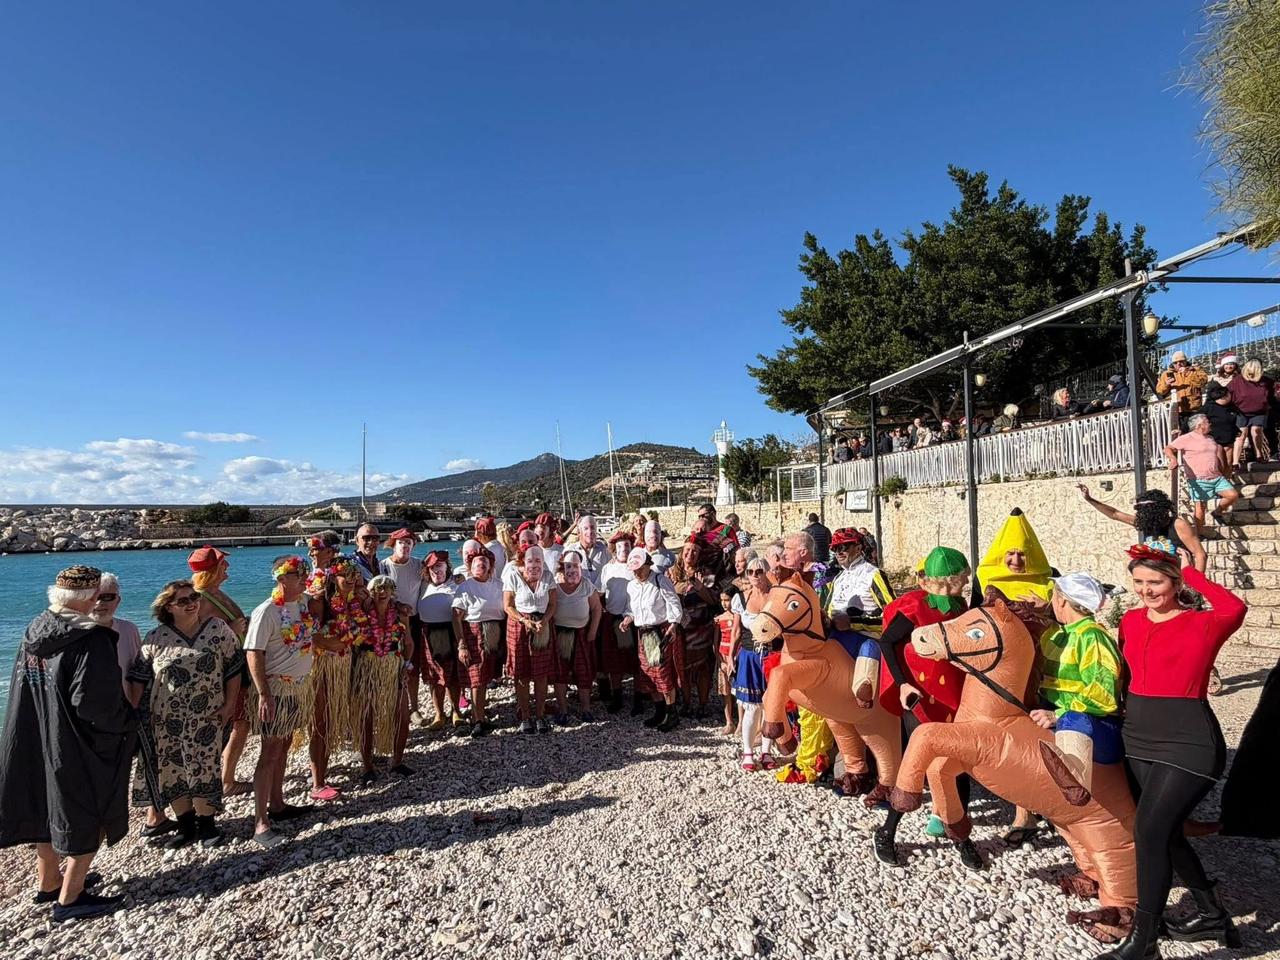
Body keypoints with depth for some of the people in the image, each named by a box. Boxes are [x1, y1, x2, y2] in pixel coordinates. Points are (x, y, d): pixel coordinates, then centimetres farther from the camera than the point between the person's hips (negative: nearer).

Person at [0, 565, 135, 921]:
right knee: (88, 816, 8)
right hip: (80, 749, -8)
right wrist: (124, 720, -8)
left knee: (47, 808, 23)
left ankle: (48, 882, 38)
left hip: (35, 743, 8)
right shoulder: (93, 640, -26)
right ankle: (69, 899, 14)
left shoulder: (33, 633, 0)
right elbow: (93, 702, -26)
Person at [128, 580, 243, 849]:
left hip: (206, 718, -2)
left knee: (204, 770, 2)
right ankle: (186, 826, 25)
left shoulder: (219, 629, -3)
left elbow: (233, 668, 0)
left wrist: (229, 703, -4)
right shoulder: (156, 639, 0)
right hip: (166, 721, 2)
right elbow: (138, 677, 5)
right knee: (173, 772, 8)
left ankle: (206, 824, 20)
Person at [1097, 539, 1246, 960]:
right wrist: (1124, 707, 13)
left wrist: (1189, 570, -22)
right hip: (1138, 739, 7)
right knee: (1164, 833, 16)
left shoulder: (1202, 624, -12)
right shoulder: (1130, 621, 6)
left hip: (1188, 744, -7)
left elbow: (1235, 608, -34)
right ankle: (1213, 916, 38)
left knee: (1149, 832, -11)